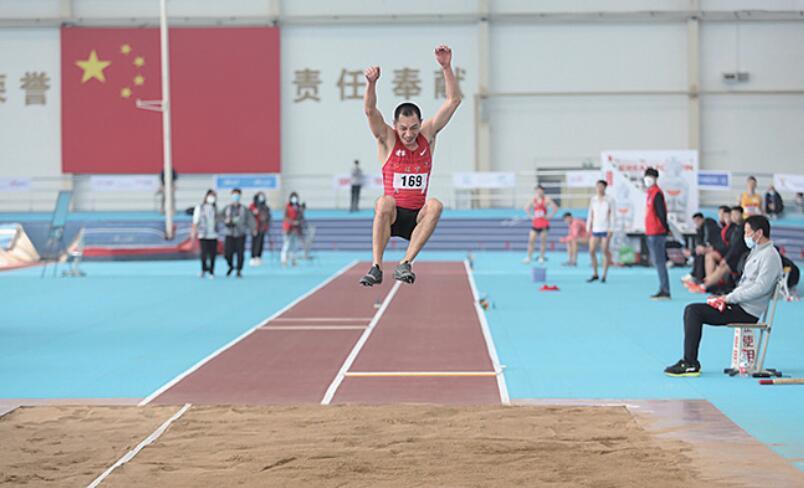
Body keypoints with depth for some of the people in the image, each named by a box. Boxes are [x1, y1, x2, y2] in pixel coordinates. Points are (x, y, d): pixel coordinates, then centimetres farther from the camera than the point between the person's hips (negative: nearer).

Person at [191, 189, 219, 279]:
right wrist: (193, 232, -3)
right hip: (203, 234, -3)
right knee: (204, 253, -10)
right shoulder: (200, 207, 1)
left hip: (213, 234, 3)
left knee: (213, 254, -1)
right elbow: (195, 220, 1)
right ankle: (204, 269, 10)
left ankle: (211, 272, 8)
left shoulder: (215, 208, 12)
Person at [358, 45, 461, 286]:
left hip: (417, 217, 2)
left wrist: (446, 68, -11)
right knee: (385, 202, -36)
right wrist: (371, 83, -35)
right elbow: (369, 110, -17)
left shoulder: (428, 135, 5)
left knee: (435, 205, -31)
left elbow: (453, 100, 0)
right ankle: (376, 267, -36)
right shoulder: (387, 139, 0)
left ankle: (405, 264, -32)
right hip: (392, 216, -2)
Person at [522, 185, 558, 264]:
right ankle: (529, 257, 1)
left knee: (543, 241, 0)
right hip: (535, 223, 3)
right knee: (531, 240, -3)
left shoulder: (546, 199, -3)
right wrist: (530, 216, 8)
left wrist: (549, 216, -9)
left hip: (544, 223, -3)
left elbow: (555, 208, -7)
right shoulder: (533, 200, 8)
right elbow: (526, 208, 21)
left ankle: (541, 257, 6)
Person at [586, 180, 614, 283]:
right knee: (591, 251, -2)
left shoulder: (609, 200, 0)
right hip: (595, 229, 4)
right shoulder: (593, 200, 9)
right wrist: (588, 228, 9)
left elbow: (612, 216, -2)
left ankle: (604, 276, 4)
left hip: (605, 229, -4)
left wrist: (611, 230, -8)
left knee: (605, 251, -3)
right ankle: (595, 274, 11)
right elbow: (590, 215, 13)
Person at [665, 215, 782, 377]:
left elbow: (760, 288, -22)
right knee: (691, 310, 3)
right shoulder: (757, 251, 20)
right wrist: (726, 298, 7)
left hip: (747, 312, -10)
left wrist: (729, 298, -18)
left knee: (694, 311, -17)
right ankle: (688, 361, -1)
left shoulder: (770, 255, -12)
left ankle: (691, 365, -14)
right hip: (740, 305, 10)